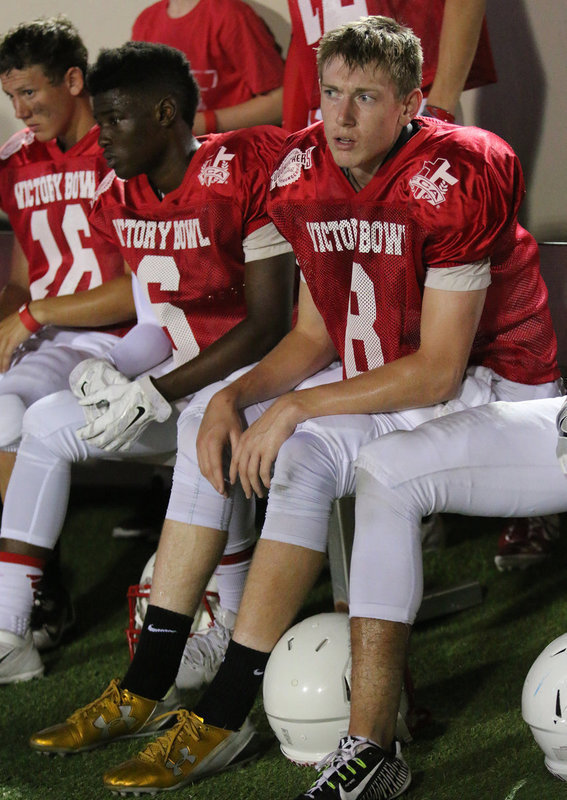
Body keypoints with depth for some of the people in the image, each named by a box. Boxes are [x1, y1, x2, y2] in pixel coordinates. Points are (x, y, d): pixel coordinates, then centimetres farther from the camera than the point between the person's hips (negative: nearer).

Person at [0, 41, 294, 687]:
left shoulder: (242, 172, -20)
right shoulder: (120, 200, 4)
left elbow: (269, 325, -21)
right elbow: (159, 324, 11)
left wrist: (156, 394, -22)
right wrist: (106, 374, -11)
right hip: (189, 375, 8)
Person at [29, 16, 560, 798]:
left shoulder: (452, 183, -25)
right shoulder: (306, 175, -3)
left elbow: (437, 372, -24)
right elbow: (314, 336, 5)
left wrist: (297, 406, -23)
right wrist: (236, 396, -13)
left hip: (488, 383, -8)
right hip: (377, 374, 8)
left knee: (307, 453, -28)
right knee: (208, 416, 1)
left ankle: (225, 715, -22)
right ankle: (149, 681, 1)